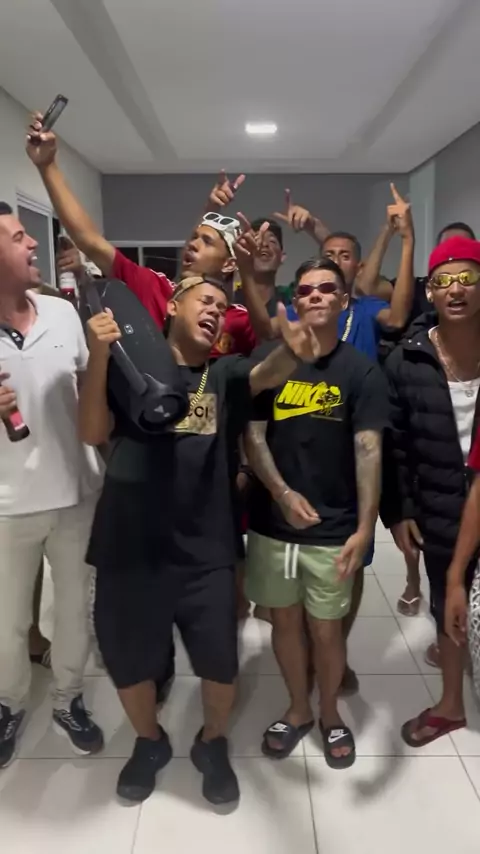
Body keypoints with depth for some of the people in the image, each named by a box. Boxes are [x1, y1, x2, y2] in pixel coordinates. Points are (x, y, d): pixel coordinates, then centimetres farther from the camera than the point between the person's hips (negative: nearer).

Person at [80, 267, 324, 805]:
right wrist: (98, 355, -20)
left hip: (204, 552, 1)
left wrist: (291, 351, -40)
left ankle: (213, 745, 41)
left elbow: (268, 374, -16)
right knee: (127, 661, 16)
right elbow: (93, 433, -7)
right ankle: (150, 742, 46)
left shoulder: (226, 375, 6)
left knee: (220, 663, 9)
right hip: (128, 548, 0)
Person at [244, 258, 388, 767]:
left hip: (333, 528, -2)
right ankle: (298, 710, 39)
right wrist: (283, 493, -17)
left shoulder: (361, 371, -5)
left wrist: (364, 528, -22)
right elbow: (252, 438, -1)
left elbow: (369, 451, -12)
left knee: (326, 629, 11)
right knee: (284, 621, 16)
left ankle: (330, 714, 38)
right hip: (271, 523, 2)